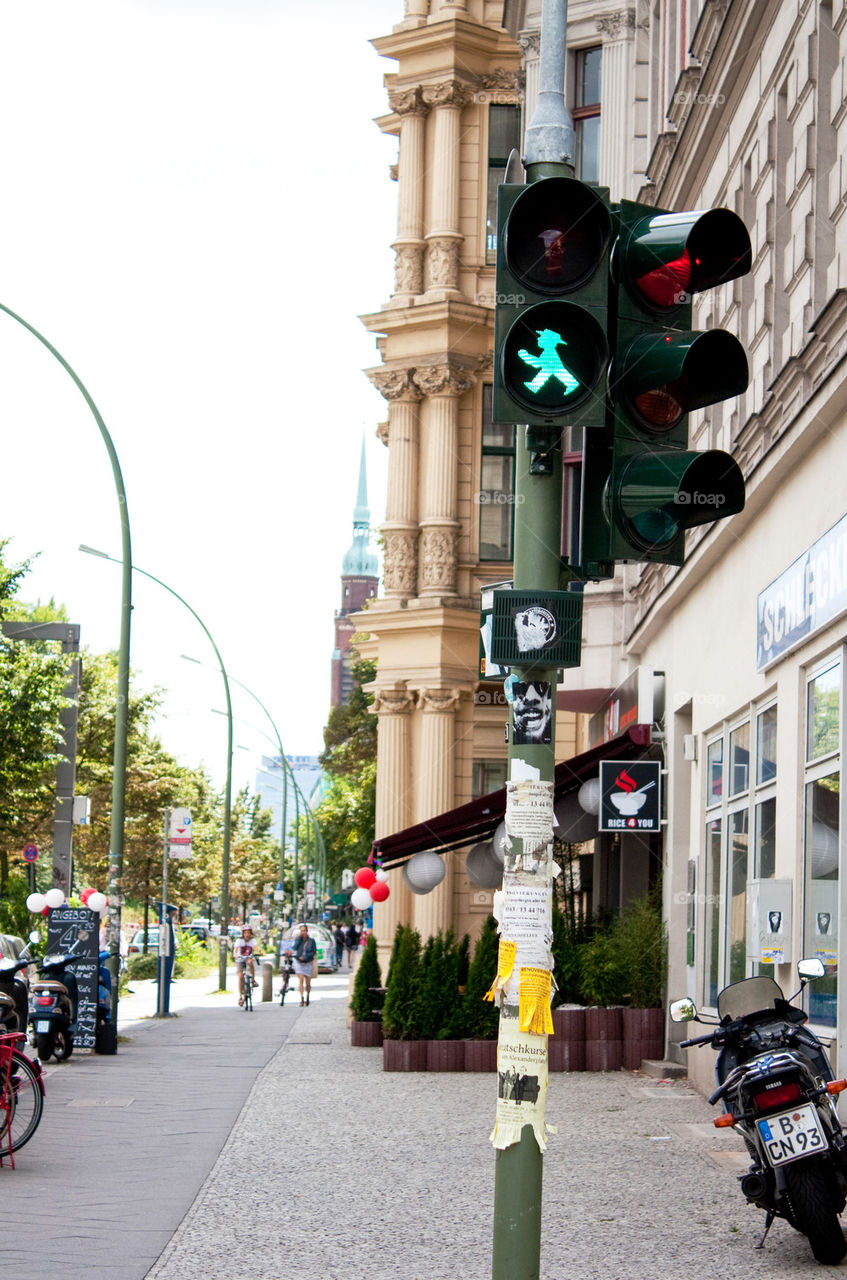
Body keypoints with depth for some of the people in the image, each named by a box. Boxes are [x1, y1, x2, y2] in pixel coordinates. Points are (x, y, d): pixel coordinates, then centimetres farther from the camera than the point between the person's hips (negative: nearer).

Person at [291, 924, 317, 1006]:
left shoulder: (311, 941, -3)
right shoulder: (297, 939, 2)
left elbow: (314, 952, -7)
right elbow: (294, 947, -14)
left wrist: (305, 957, -18)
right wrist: (299, 938, -17)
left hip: (308, 963, 0)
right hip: (298, 963, 0)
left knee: (308, 983, 6)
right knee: (301, 980, -15)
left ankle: (307, 997, 30)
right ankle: (301, 998, -17)